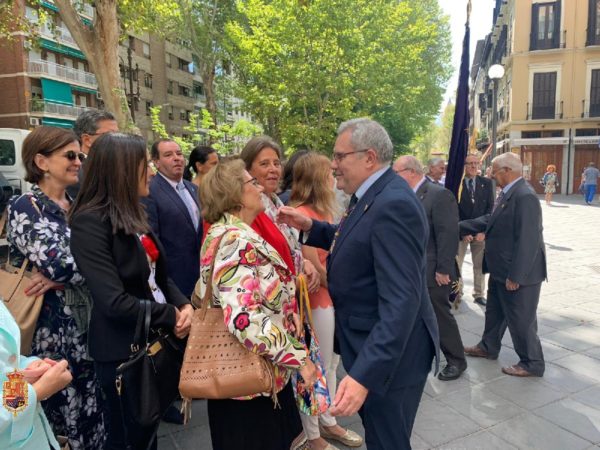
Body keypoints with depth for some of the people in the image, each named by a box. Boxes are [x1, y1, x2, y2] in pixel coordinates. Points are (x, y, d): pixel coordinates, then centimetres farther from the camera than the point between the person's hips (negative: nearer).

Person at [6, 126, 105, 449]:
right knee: (64, 420, 9)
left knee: (96, 415, 17)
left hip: (89, 325, 6)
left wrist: (62, 275, -16)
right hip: (55, 331, -6)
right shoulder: (25, 208, -12)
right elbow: (59, 264, -26)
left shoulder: (78, 206, 9)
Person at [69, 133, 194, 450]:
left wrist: (184, 306, -8)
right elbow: (114, 302, -26)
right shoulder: (89, 222, -21)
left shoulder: (133, 215, 7)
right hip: (123, 352, -8)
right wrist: (170, 316, -15)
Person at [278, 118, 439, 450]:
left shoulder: (393, 204, -27)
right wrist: (309, 227, 5)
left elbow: (400, 301, -32)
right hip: (371, 344, 10)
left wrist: (364, 374, -36)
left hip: (389, 354, -9)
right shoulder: (372, 195, 4)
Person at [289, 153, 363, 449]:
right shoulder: (301, 215, -20)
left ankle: (327, 422, 39)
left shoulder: (324, 211, 9)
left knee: (331, 365, 20)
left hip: (335, 298, 9)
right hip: (317, 300, -9)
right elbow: (313, 268, -20)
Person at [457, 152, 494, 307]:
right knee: (455, 264, 6)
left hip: (481, 231, 2)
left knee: (480, 265, 9)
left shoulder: (487, 183, 4)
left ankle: (479, 294, 21)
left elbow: (490, 208, 1)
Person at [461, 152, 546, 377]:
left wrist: (515, 276, -24)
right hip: (500, 270, 10)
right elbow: (490, 221, 13)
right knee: (494, 311, 23)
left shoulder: (525, 196, -24)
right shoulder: (507, 193, 7)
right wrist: (458, 226, 11)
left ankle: (532, 364, 24)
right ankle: (488, 347, 41)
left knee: (521, 319, 6)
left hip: (518, 274, -10)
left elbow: (527, 241, -27)